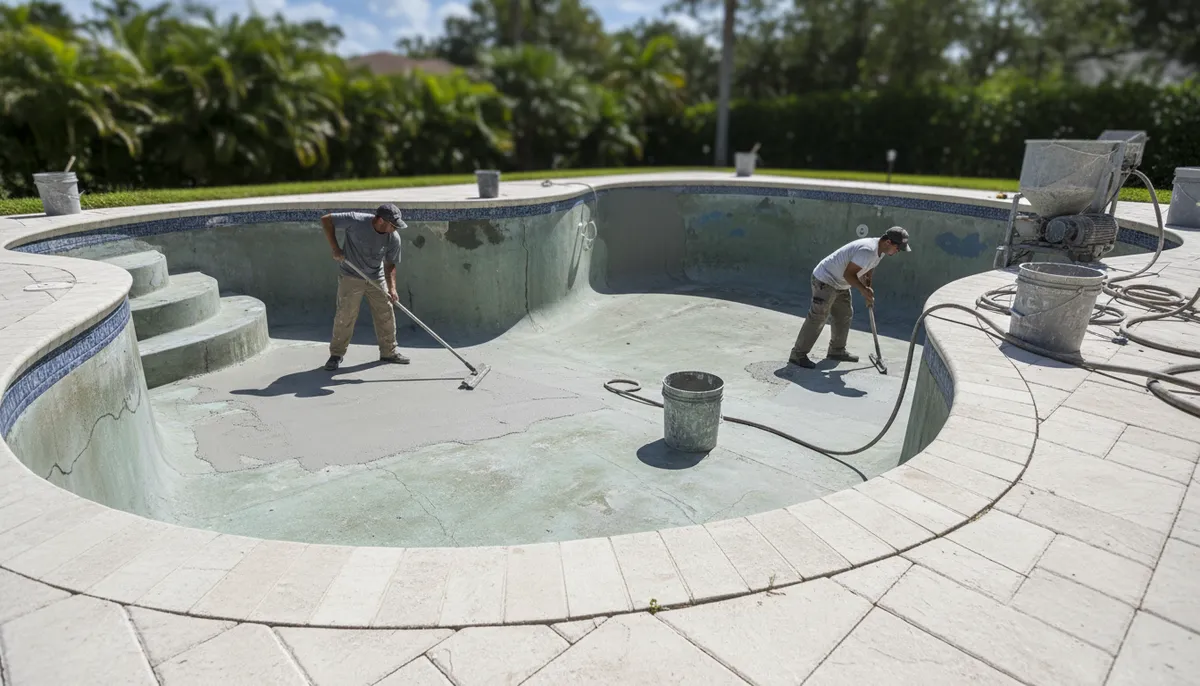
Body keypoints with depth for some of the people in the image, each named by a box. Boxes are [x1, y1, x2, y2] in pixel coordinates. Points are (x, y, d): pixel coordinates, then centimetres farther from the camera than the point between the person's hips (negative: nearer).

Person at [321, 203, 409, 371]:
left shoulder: (394, 239, -13)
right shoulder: (356, 221, -23)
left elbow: (390, 265, -4)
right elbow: (326, 220, -15)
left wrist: (392, 288, -17)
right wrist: (335, 248, -21)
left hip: (377, 279, 4)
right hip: (350, 277, -3)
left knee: (386, 316, 5)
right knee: (345, 317, -1)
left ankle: (389, 351, 21)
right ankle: (336, 354, 15)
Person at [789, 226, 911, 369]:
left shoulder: (879, 250, 4)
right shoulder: (868, 250, -28)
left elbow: (867, 270, 17)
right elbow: (848, 274, -26)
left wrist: (868, 292, 9)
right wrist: (864, 290, -20)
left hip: (840, 284, 11)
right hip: (825, 281, -11)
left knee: (845, 315, 15)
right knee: (817, 319, -11)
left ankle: (837, 350, 28)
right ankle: (798, 354, -7)